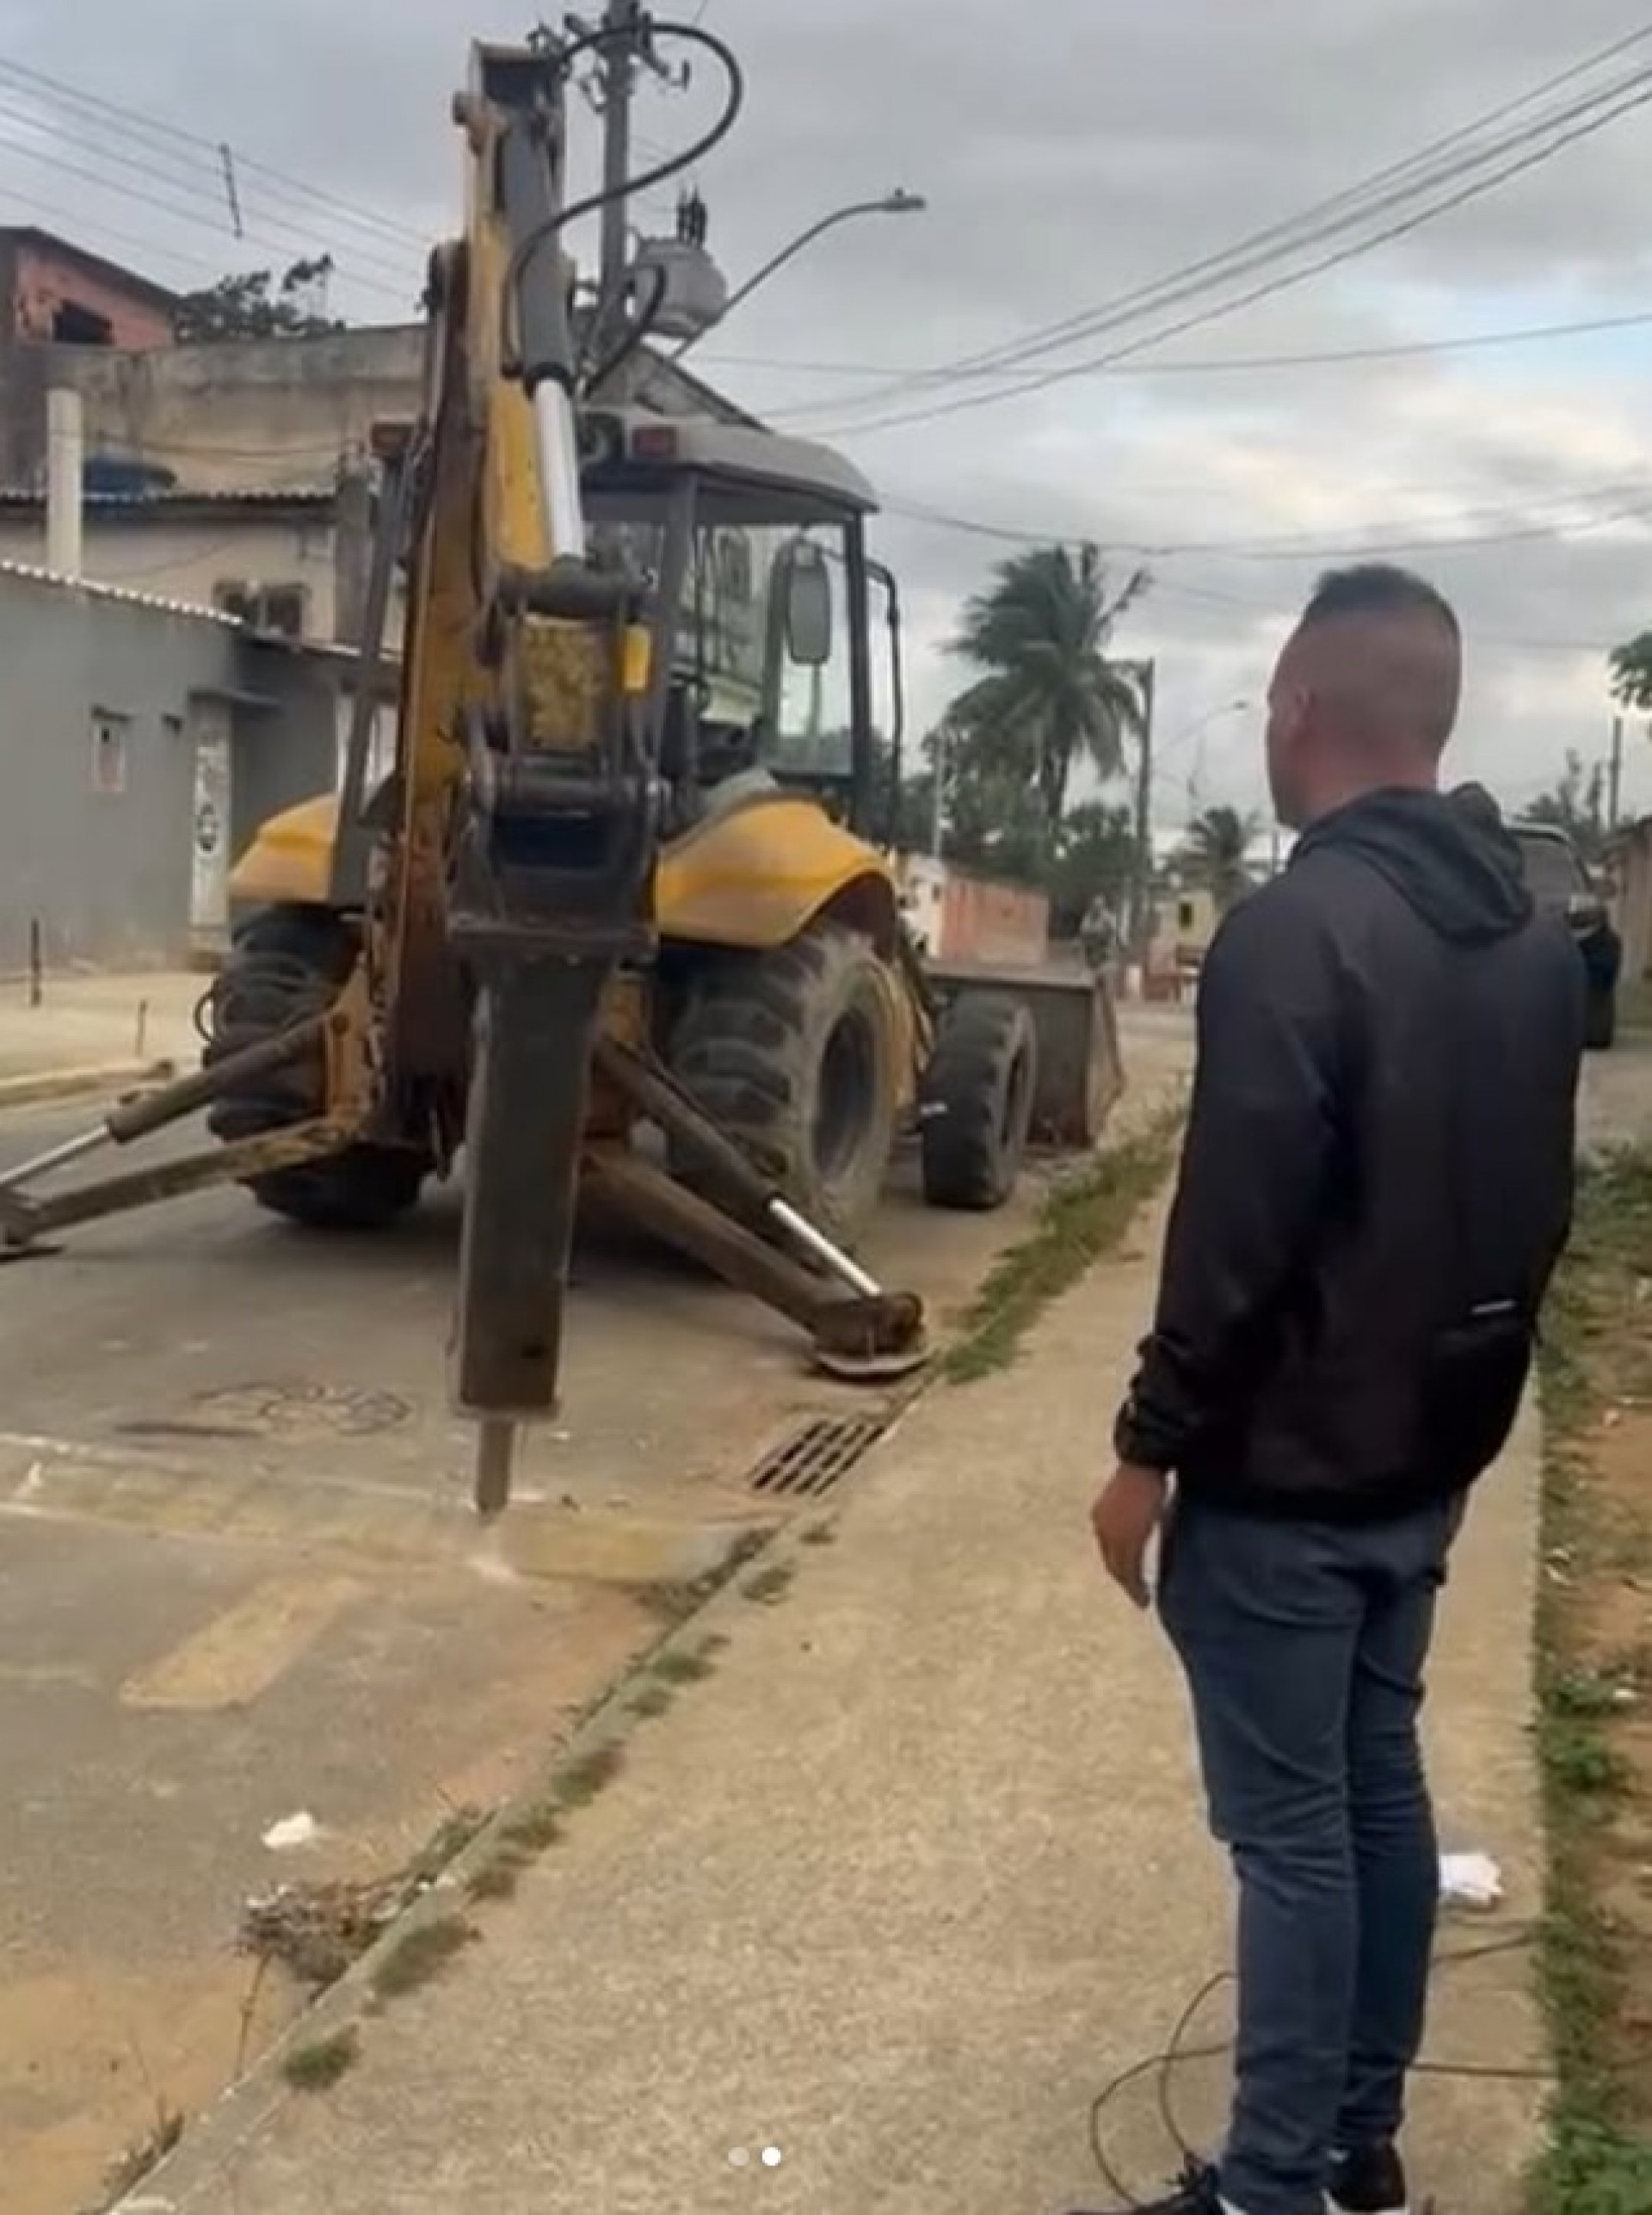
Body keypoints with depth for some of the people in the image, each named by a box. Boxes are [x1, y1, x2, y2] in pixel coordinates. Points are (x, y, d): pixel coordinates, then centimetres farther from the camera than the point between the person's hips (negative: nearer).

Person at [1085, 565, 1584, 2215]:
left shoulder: (1297, 931, -21)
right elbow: (1540, 1209, 13)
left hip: (1285, 1476, -8)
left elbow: (1234, 1232, -23)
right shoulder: (1534, 940, 6)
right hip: (1427, 1463, 8)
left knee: (1290, 1832, 2)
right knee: (1381, 1790, 18)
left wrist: (1150, 1448, -12)